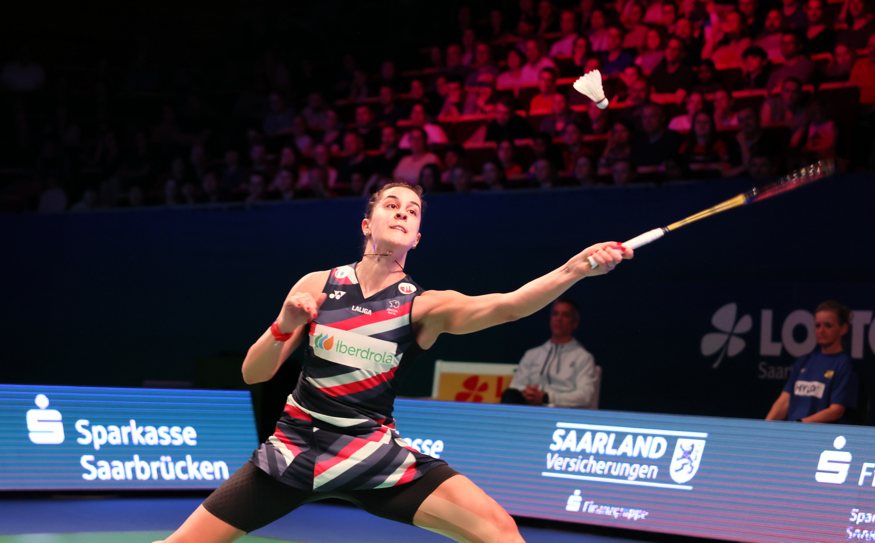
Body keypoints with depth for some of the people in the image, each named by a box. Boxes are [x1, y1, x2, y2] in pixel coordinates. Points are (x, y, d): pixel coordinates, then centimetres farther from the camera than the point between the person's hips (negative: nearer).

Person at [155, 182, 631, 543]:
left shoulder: (424, 306, -5)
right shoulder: (318, 285, 0)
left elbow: (506, 306, -24)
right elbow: (253, 374, 1)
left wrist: (575, 268, -40)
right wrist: (285, 325, -19)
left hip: (371, 453, -1)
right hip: (295, 447, 1)